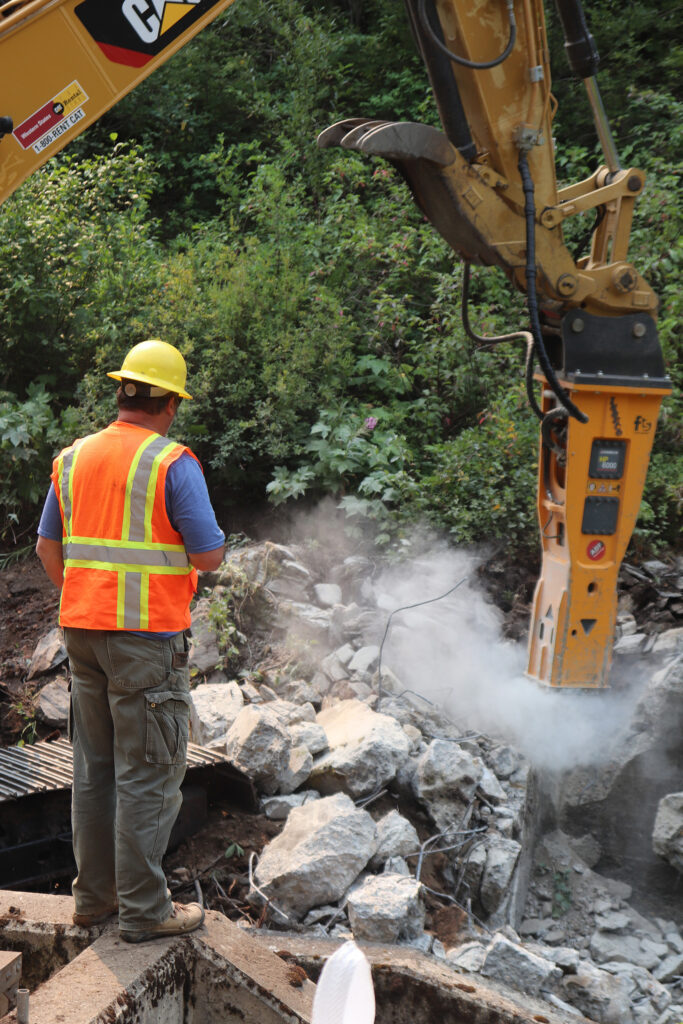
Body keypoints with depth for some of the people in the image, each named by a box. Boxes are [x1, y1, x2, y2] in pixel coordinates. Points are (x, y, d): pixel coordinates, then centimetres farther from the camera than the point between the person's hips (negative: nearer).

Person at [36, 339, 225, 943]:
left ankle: (94, 895, 28)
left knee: (95, 768, 17)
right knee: (148, 775, 3)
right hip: (146, 637, -7)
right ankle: (144, 910, 13)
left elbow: (48, 548, 14)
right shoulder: (173, 463, -12)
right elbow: (210, 556, -11)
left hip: (82, 631, 7)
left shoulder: (73, 458, 8)